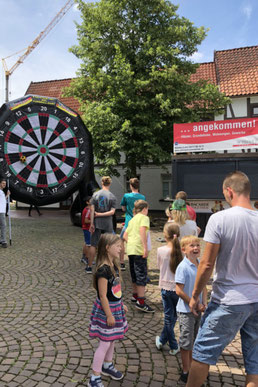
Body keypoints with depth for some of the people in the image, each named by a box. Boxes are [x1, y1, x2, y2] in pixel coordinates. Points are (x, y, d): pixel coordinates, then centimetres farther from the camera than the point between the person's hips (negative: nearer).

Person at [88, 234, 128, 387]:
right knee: (105, 343, 3)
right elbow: (103, 296, -23)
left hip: (116, 307, 9)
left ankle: (107, 365, 44)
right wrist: (109, 315, -18)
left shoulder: (113, 265, 1)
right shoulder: (103, 270, -27)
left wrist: (121, 304, 18)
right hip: (107, 309, -8)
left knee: (113, 339, 23)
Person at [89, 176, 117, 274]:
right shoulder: (112, 196, -3)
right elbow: (112, 211, -12)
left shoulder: (95, 194, 0)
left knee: (93, 245, 7)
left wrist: (91, 223, -5)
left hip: (97, 223, 1)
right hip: (108, 224, -1)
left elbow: (92, 209, -6)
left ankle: (89, 267, 13)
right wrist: (100, 214, -6)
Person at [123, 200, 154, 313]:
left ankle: (135, 295, 34)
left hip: (130, 249, 8)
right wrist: (145, 248, -23)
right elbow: (142, 230, -20)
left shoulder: (132, 220, 22)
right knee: (142, 274, -6)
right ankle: (141, 302, -8)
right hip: (139, 249, -8)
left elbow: (125, 236, 19)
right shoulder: (144, 217, -1)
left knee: (134, 273, 20)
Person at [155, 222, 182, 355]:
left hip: (166, 287, 0)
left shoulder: (161, 250, -11)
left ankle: (173, 346, 24)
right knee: (172, 316, 17)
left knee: (169, 317, 13)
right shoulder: (181, 251, -13)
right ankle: (162, 340, 29)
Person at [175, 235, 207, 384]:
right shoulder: (183, 267, -20)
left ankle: (192, 367, 38)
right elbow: (179, 291, -21)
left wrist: (204, 303, -5)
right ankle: (186, 373, 23)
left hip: (198, 309, 7)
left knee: (195, 340, 20)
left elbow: (204, 286, 9)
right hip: (186, 311, -6)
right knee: (186, 342, 6)